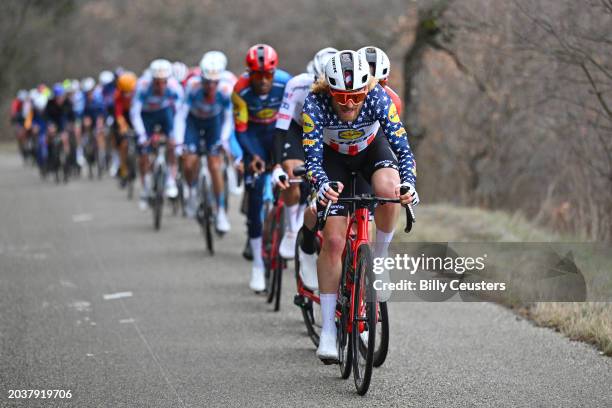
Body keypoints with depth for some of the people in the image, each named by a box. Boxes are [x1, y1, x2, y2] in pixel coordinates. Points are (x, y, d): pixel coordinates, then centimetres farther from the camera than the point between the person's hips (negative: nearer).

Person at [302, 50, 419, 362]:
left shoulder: (379, 99, -33)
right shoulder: (315, 104, -34)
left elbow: (403, 148, -32)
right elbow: (313, 158, -35)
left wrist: (408, 182, -51)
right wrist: (322, 184, -56)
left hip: (372, 149, 1)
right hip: (334, 157, 0)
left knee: (387, 189, -35)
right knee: (333, 240, -11)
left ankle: (379, 259, -7)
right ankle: (328, 330, -4)